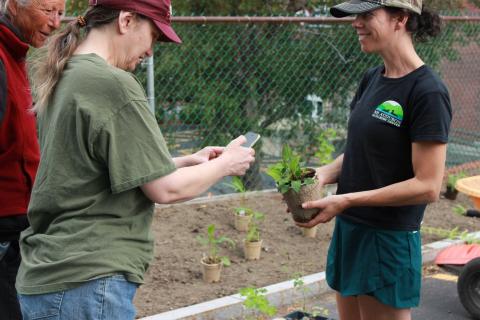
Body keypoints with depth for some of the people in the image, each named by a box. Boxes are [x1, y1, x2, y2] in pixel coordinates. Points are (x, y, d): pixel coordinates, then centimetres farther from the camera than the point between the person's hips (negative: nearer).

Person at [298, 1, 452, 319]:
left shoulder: (427, 92, -18)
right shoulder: (372, 79, 6)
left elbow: (427, 186, -20)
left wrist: (346, 200, -21)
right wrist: (323, 175, -5)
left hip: (389, 241, -7)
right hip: (349, 228, 8)